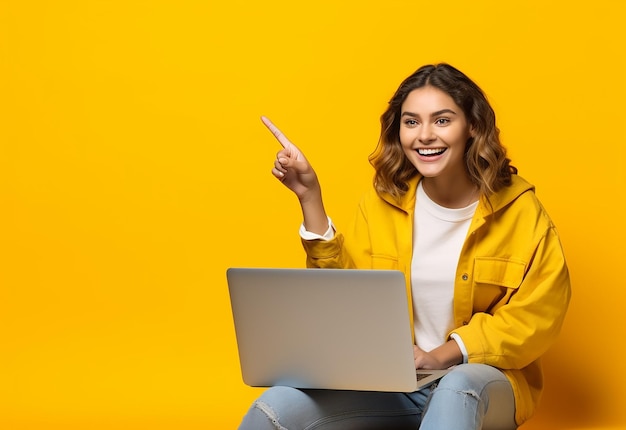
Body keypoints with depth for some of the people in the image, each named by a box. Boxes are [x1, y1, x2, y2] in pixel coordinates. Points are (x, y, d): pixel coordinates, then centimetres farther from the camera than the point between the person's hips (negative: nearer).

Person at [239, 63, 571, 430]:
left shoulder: (518, 209, -5)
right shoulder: (383, 202, 4)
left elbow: (538, 316, -7)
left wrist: (442, 356, -18)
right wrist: (310, 196, -5)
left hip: (482, 377, -2)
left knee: (457, 393, -40)